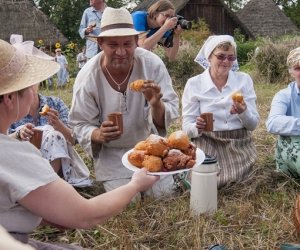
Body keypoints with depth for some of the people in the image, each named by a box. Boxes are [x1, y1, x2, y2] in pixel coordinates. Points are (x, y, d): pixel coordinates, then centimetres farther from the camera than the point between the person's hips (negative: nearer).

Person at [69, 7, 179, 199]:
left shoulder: (153, 64, -21)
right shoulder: (87, 77, -22)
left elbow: (167, 118, -20)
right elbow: (80, 126, -12)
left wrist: (156, 105, -43)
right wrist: (99, 135, -35)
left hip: (148, 144, 2)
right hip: (111, 152, -1)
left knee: (163, 194, 2)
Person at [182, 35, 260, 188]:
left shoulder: (244, 80, 2)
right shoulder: (194, 84, -3)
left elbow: (253, 124, 1)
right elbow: (187, 127, -4)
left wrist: (243, 112, -22)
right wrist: (197, 128, -27)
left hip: (239, 145, 2)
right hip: (207, 144, -1)